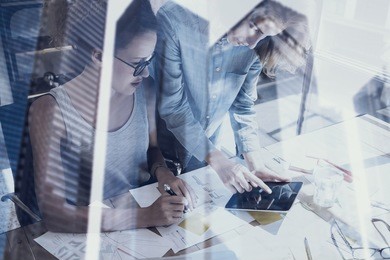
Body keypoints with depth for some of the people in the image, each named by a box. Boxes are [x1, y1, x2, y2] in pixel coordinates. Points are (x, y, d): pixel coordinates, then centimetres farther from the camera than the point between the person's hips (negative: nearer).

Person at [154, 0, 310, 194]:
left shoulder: (255, 46, -16)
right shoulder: (174, 20, -30)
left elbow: (242, 106, -6)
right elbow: (172, 106, -26)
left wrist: (255, 164, -15)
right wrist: (218, 161, -29)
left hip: (206, 150, 4)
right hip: (165, 147, -3)